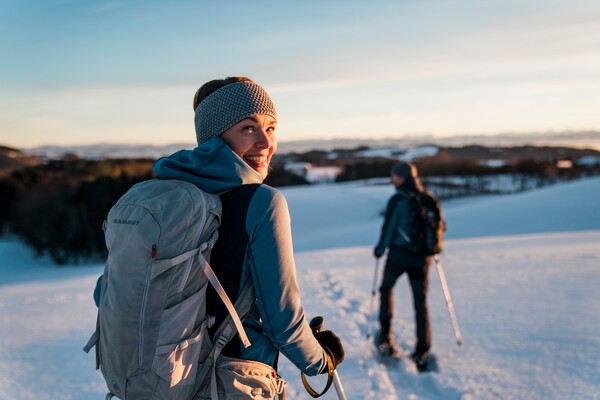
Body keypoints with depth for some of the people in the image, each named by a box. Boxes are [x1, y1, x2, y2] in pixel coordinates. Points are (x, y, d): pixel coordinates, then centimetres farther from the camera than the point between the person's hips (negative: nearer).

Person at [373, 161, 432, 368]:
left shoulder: (397, 200, -13)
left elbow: (388, 227, -12)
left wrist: (380, 248, 4)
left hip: (398, 255, -4)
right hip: (421, 258, 4)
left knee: (386, 289, 22)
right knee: (420, 302, 9)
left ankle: (385, 336, 21)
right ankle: (422, 351, 11)